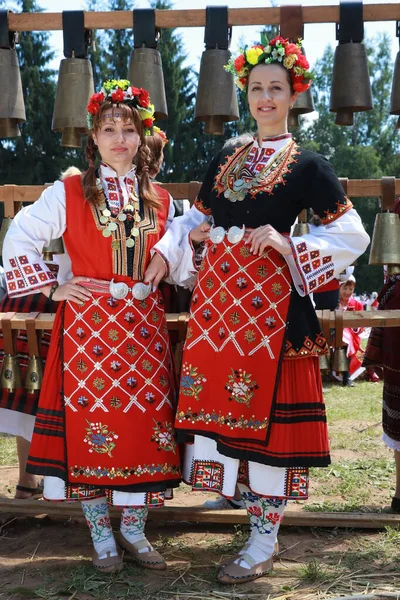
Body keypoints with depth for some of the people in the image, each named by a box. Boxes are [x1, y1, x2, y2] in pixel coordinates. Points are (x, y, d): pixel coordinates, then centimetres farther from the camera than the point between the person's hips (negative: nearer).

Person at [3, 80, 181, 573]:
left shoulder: (160, 200, 11)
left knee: (146, 426, 3)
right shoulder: (68, 194, 1)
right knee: (91, 427, -1)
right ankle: (101, 535, 14)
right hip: (89, 326, -3)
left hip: (144, 329, 3)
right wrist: (50, 288, -2)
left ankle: (133, 529, 18)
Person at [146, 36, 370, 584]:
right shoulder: (226, 161, 16)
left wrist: (286, 244, -15)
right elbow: (197, 220, 21)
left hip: (268, 299, -5)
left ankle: (264, 545, 9)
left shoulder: (306, 165, 0)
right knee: (219, 399, 6)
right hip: (216, 295, 6)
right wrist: (165, 251, 3)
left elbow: (352, 235, -4)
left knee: (263, 408, -2)